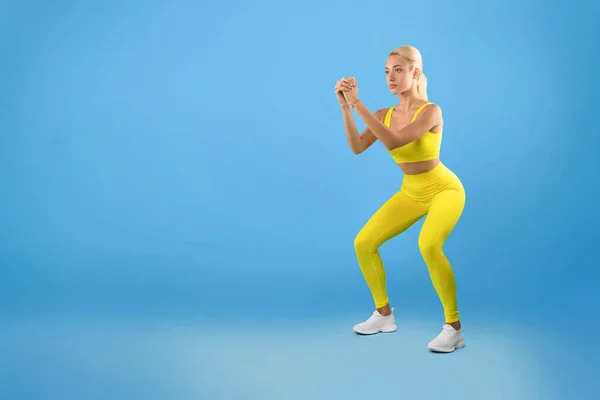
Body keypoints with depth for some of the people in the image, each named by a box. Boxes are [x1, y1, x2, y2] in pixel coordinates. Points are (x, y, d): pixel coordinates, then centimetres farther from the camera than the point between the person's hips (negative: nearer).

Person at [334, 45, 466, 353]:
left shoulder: (430, 111, -23)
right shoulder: (385, 115, -4)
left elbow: (393, 142, -37)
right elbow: (357, 147, -18)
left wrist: (357, 103, -37)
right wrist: (345, 107, -26)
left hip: (445, 189, -7)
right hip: (411, 194, 7)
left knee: (428, 246, -34)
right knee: (363, 244, 1)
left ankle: (454, 328, -20)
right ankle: (384, 315, 19)